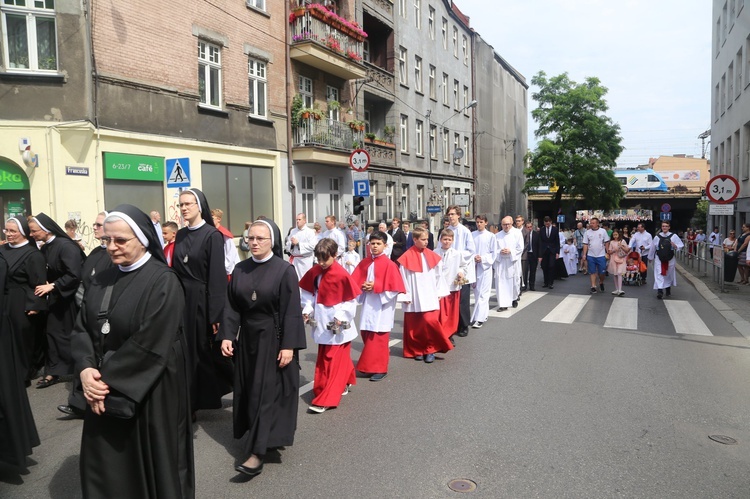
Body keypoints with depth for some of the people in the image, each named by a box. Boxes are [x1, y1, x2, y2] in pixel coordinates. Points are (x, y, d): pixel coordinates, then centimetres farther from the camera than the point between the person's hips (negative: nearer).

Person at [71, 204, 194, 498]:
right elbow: (82, 328, 3)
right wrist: (86, 369, -14)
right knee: (104, 464, 16)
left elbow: (149, 344, -21)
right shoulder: (101, 280, 7)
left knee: (151, 461, 10)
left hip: (150, 391, -6)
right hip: (103, 388, 6)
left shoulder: (163, 282, -16)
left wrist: (109, 380, -16)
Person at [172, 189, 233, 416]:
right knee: (187, 352, 12)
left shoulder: (212, 235, -12)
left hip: (202, 300, -6)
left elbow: (217, 276, -15)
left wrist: (215, 314, -18)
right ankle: (190, 401, 27)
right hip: (181, 299, 6)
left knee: (206, 351, 5)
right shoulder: (180, 235, 8)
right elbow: (175, 270, 12)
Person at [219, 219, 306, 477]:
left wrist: (288, 345, -18)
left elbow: (291, 311, -14)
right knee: (249, 390, 13)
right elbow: (231, 306, 4)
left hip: (274, 337, -5)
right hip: (247, 337, 6)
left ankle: (257, 453, 1)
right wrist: (227, 336, -6)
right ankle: (258, 436, 32)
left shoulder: (285, 270, -12)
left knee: (268, 392, -3)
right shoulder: (240, 269, 4)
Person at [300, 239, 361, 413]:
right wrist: (307, 310, -2)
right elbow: (308, 293, 11)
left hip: (338, 326, -7)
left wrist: (341, 317, -21)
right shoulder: (314, 272, 0)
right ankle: (344, 383, 41)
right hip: (322, 324, 7)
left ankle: (325, 400, 3)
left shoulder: (342, 275, -18)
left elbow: (351, 301, -14)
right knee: (324, 360, 19)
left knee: (333, 362, -1)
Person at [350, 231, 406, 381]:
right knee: (366, 335, 10)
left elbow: (394, 288, -13)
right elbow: (355, 282, 10)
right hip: (368, 305, 5)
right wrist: (363, 287, -10)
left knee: (378, 338, 0)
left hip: (381, 306, -5)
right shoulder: (364, 263, 7)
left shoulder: (389, 264, -10)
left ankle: (380, 369, 11)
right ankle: (369, 366, 26)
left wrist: (376, 286, -18)